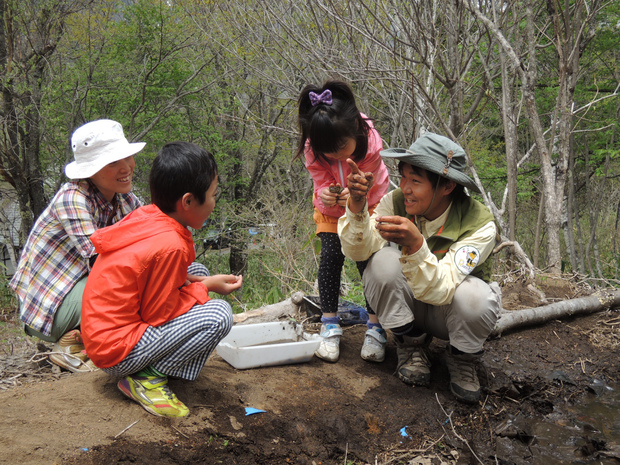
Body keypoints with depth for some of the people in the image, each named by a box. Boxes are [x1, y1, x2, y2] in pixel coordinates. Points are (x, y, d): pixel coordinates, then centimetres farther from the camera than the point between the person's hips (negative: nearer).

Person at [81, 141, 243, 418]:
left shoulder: (145, 217, 0)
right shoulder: (170, 245, -26)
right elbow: (159, 316, -17)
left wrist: (199, 281, 1)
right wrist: (206, 287, -6)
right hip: (118, 353, -10)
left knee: (197, 272, 12)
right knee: (218, 315, -19)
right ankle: (146, 379, -8)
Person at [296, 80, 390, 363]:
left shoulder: (371, 143, -35)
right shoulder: (313, 149, -30)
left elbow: (374, 189, -25)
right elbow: (322, 189, -22)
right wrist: (326, 197, -47)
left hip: (367, 204, -1)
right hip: (331, 207, 1)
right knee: (330, 254, -13)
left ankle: (376, 327, -1)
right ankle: (329, 326, -2)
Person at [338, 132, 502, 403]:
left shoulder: (480, 225, -27)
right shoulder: (396, 202, -17)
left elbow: (440, 290, -37)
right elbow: (359, 251, -26)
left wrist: (415, 245, -54)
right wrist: (357, 207, -42)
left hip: (451, 309, -2)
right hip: (405, 307, 2)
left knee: (474, 294, -36)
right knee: (384, 260, -27)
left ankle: (463, 359, -1)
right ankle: (411, 345, -3)